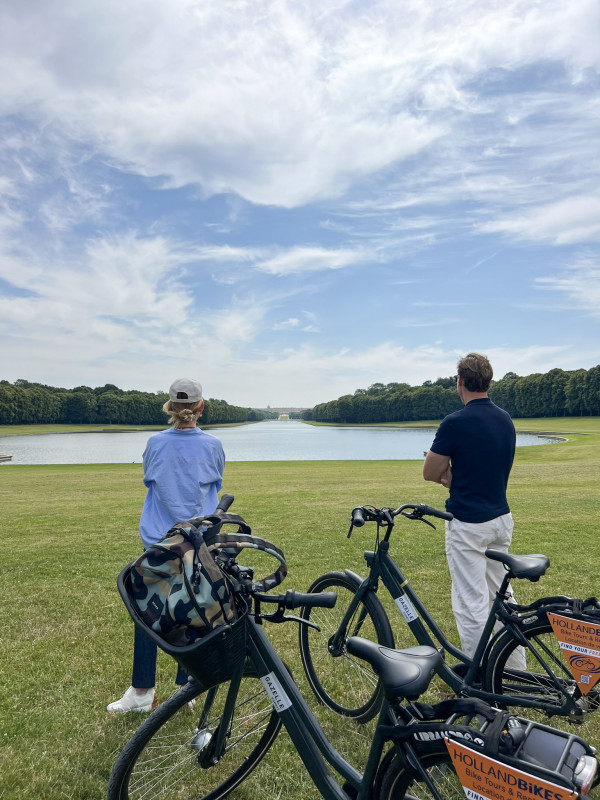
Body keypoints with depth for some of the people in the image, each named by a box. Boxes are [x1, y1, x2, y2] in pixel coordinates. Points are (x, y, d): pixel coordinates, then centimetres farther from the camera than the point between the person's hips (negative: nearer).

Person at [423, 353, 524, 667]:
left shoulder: (455, 423, -18)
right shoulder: (506, 420, 6)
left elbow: (430, 473, -8)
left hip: (468, 523, -8)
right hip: (502, 518, 8)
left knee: (471, 603, 2)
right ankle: (517, 672, 31)